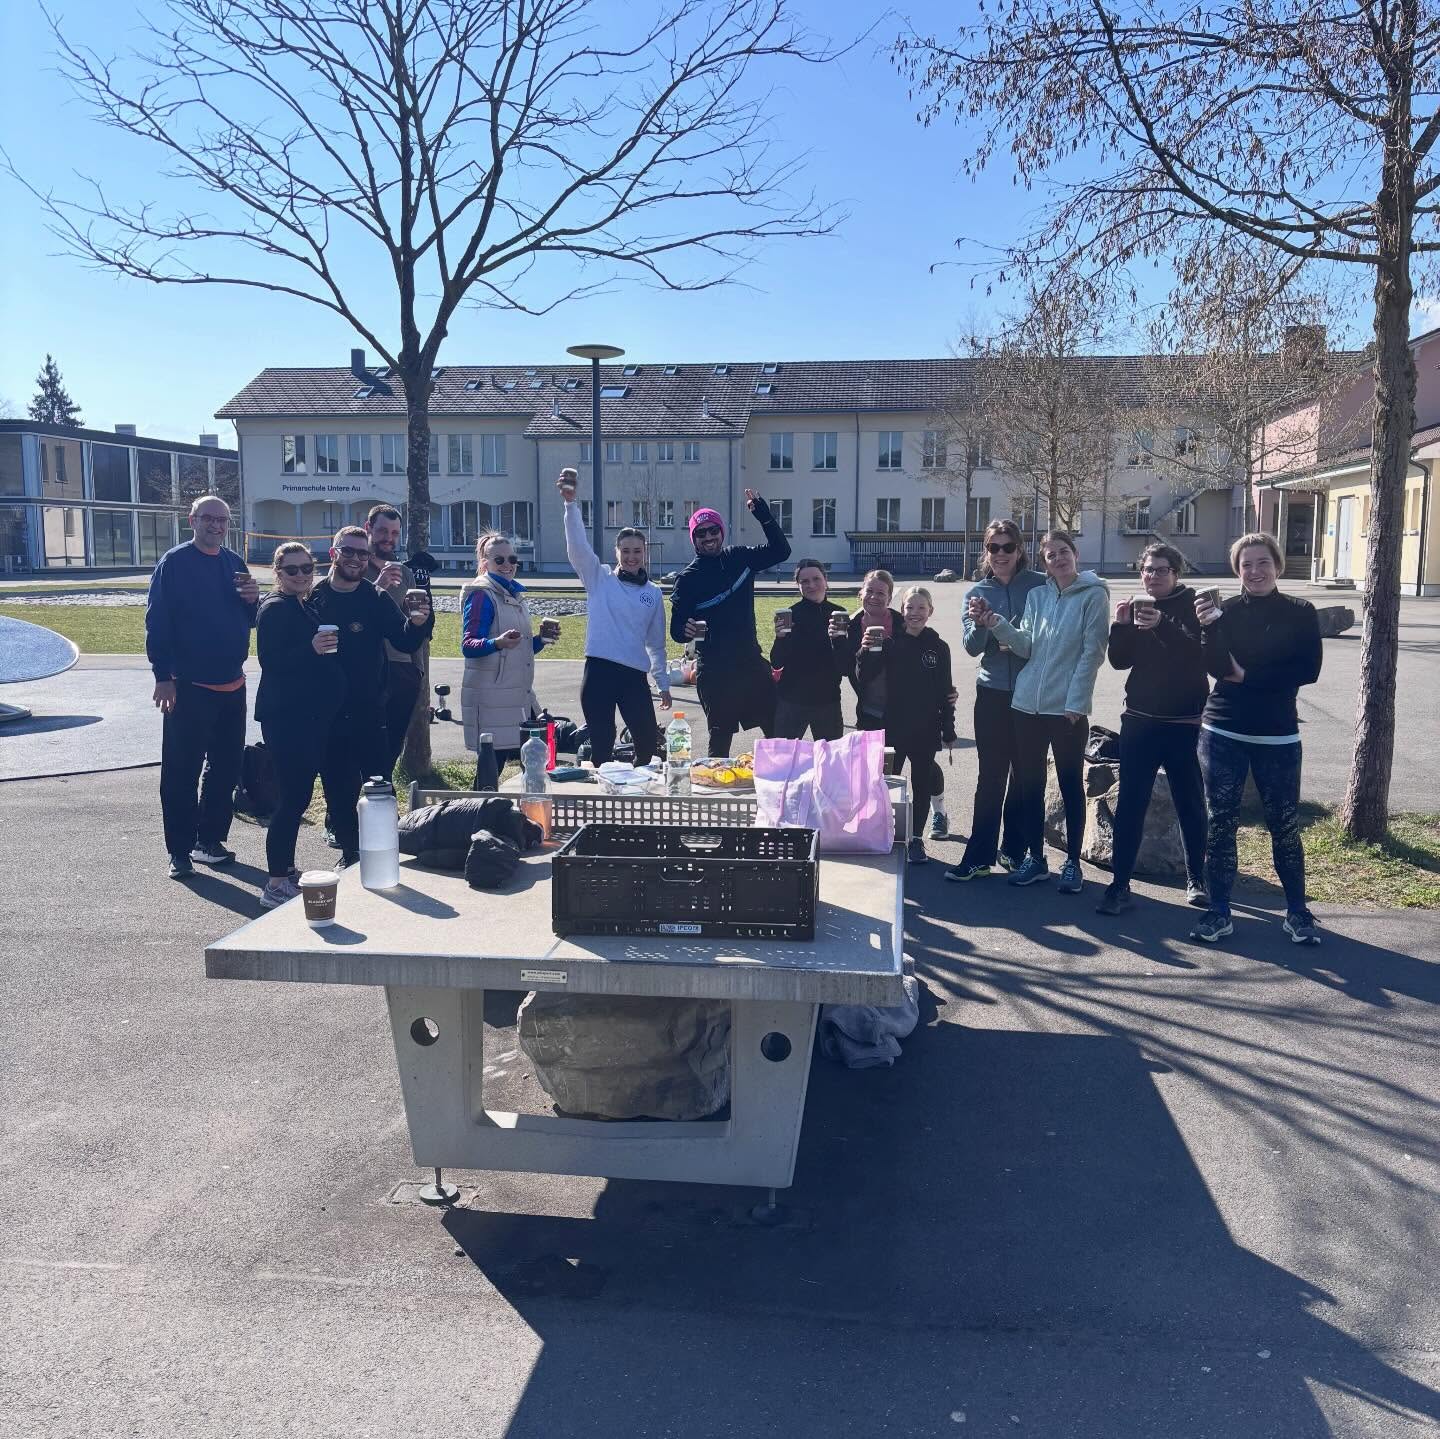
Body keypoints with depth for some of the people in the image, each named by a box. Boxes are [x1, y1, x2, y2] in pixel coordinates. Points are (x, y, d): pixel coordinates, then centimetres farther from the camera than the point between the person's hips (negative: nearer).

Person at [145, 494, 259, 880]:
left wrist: (253, 599, -7)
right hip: (188, 687, -6)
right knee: (181, 771, -2)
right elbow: (156, 621, -10)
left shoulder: (234, 563, 11)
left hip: (232, 685, 6)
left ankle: (210, 840, 25)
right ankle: (180, 851, 6)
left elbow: (250, 620, 17)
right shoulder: (174, 562, -6)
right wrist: (163, 676, -16)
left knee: (225, 768, 12)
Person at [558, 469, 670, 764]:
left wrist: (663, 683, 17)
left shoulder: (653, 593, 11)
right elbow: (578, 546, -12)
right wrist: (570, 503, -27)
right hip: (599, 670, -2)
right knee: (602, 745, 1)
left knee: (649, 743, 3)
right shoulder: (599, 579, 4)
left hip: (635, 674, 2)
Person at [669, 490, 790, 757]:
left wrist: (763, 514, 0)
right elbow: (676, 631, -5)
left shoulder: (739, 557, 6)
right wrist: (687, 631, -29)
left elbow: (781, 551, 11)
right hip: (714, 670, -4)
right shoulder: (688, 579, -5)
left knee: (777, 730, 5)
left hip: (751, 661, 4)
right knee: (720, 736, 0)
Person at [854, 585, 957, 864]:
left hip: (926, 730, 1)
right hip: (893, 726, -1)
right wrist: (866, 651, -24)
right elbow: (863, 679, -8)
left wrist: (948, 730, 4)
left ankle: (916, 838, 19)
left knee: (922, 784, 8)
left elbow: (945, 691, 5)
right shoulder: (889, 643, -2)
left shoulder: (938, 647, 2)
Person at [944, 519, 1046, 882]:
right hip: (993, 693, 1)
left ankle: (1014, 849, 20)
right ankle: (979, 855, 5)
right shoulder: (978, 593, 4)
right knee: (990, 776, 2)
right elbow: (972, 647, -4)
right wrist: (979, 622, -23)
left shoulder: (1040, 585, -2)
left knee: (1024, 775, 8)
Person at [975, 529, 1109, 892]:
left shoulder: (1093, 595, -5)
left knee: (1071, 786, 6)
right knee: (1030, 784, 9)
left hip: (1068, 708, -5)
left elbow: (1092, 652, -9)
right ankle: (1034, 857, 21)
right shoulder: (1036, 595, 10)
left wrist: (1075, 702, -14)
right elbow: (1026, 646, 4)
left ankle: (1072, 862, 15)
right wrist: (997, 625, -12)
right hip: (1027, 704, 5)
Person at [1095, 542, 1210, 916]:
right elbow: (1120, 660, 6)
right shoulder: (1138, 608, 9)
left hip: (1183, 723, -3)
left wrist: (1162, 625, -34)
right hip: (1139, 719, 3)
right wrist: (1121, 626, -10)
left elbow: (1199, 653, -20)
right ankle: (1119, 883, -1)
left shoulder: (1192, 606, -3)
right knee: (1129, 803, -2)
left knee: (1190, 804, 7)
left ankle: (1196, 878, 23)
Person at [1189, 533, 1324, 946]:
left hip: (1277, 735, -1)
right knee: (1220, 823, 2)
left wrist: (1248, 675, -10)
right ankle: (1218, 913, 10)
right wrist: (1208, 627, -25)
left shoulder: (1300, 613, 0)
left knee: (1285, 825, 4)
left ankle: (1297, 912, 17)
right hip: (1223, 733, 1)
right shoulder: (1225, 610, 1)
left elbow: (1308, 670, -9)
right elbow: (1217, 668, -11)